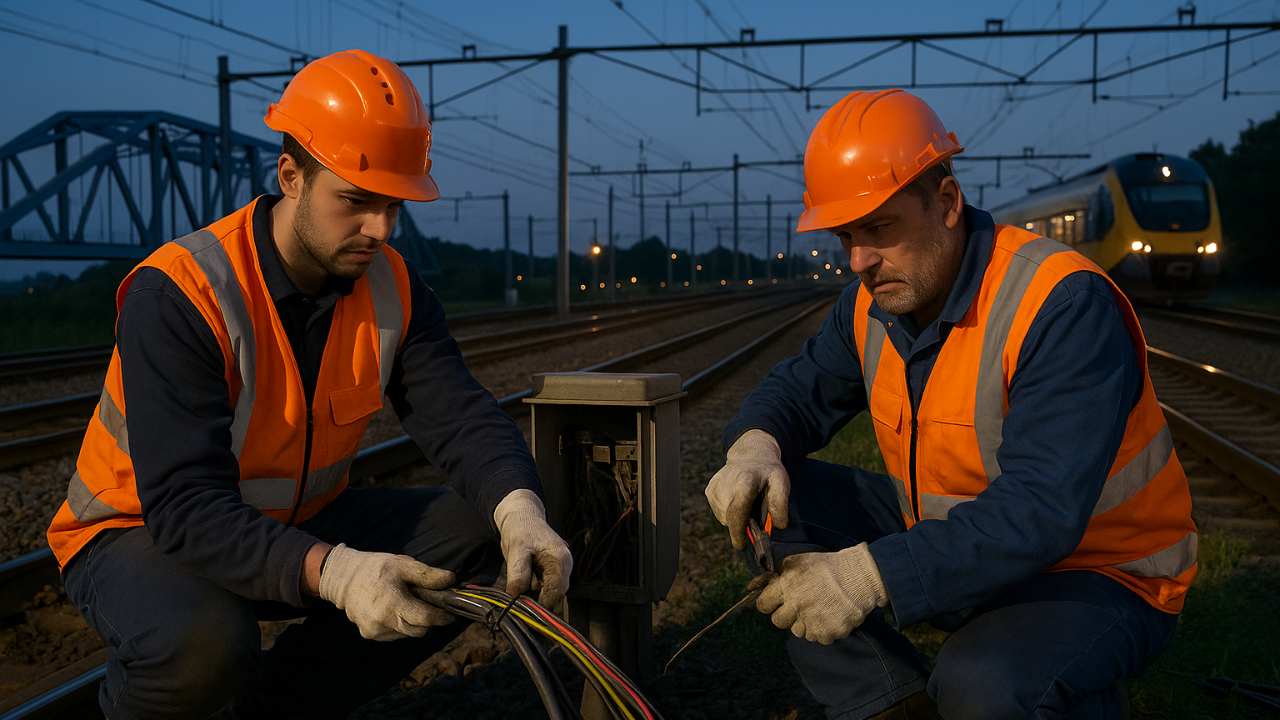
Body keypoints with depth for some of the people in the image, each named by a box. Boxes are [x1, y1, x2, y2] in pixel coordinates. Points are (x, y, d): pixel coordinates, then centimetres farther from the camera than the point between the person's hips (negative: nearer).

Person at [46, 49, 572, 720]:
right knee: (204, 641, -38)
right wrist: (333, 571, -49)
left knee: (472, 539, -11)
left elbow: (459, 415, -15)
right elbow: (187, 503, -34)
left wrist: (518, 510, -36)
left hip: (299, 522, 6)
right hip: (146, 532, -5)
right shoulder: (177, 296, -27)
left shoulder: (393, 288, -8)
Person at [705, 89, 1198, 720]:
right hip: (949, 537, 7)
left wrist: (870, 575, -44)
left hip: (1098, 574, -6)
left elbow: (1040, 512, -35)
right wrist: (756, 445, -19)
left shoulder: (1064, 306, -27)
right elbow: (800, 390, 7)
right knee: (776, 500, -6)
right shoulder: (873, 302, -3)